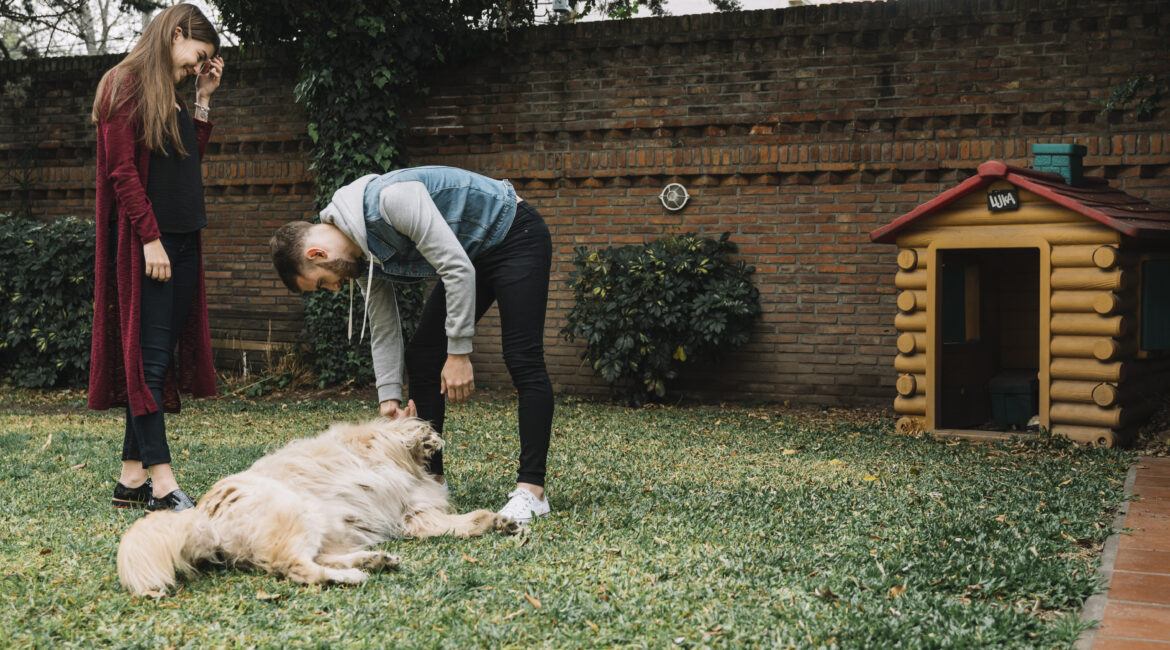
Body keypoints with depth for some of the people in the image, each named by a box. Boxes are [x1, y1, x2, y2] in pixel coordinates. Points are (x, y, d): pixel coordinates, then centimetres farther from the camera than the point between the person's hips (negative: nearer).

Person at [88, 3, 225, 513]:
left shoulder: (172, 97, 20)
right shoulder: (126, 85, -5)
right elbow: (122, 168, -13)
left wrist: (202, 100, 15)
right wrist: (150, 237, -18)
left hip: (181, 241, 8)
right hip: (143, 241, -8)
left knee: (159, 358, 6)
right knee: (149, 356, -9)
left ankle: (134, 475, 10)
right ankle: (161, 481, -11)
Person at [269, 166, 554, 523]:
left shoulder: (391, 199, -32)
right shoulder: (361, 255, -5)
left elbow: (457, 268, -32)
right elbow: (384, 330, 4)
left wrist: (459, 352, -27)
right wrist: (389, 397, 0)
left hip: (515, 236, -9)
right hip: (471, 255, 9)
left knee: (522, 359, -16)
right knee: (421, 356, 4)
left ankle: (531, 490, -15)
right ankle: (431, 477, 12)